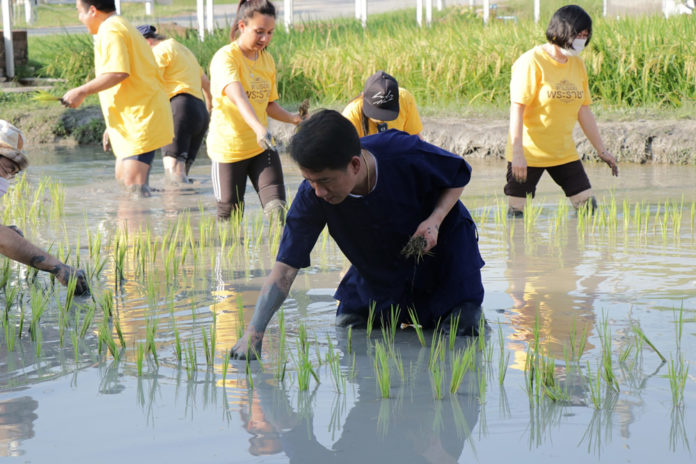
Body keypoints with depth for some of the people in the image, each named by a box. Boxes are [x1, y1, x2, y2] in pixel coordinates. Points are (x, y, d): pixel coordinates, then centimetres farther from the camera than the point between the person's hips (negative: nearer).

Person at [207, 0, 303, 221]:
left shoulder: (267, 60, 8)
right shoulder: (225, 57, -16)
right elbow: (238, 97, -33)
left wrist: (293, 118, -5)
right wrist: (259, 128, -50)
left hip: (261, 147, 5)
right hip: (229, 147, -5)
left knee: (276, 206, -12)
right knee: (230, 214, 3)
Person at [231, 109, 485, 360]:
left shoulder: (407, 155, -36)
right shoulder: (311, 196, -30)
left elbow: (459, 175, -14)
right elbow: (285, 267, -30)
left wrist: (435, 220, -32)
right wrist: (253, 331, -40)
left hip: (442, 242, -3)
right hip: (381, 264, 3)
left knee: (459, 326, -14)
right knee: (347, 324, 1)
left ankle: (469, 306, 23)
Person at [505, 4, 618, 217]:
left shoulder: (577, 65, 9)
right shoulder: (532, 62, -12)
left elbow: (584, 111, 15)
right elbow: (517, 108, -15)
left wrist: (602, 150, 14)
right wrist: (517, 153, -22)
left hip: (564, 153, 6)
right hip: (529, 153, -6)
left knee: (588, 208, 0)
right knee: (515, 215, -4)